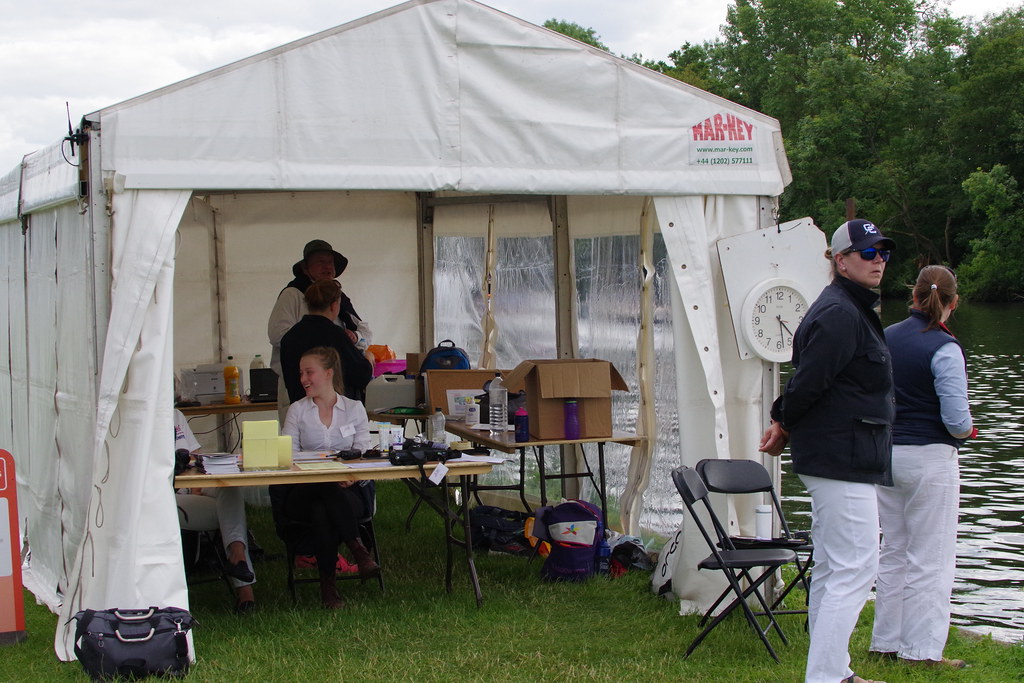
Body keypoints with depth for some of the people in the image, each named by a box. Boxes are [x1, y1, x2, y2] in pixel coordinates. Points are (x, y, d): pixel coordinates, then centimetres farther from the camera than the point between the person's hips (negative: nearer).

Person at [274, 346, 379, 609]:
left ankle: (328, 584, -31)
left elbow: (363, 452, 6)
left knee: (322, 510, -36)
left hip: (349, 490, 0)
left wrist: (351, 475, -19)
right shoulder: (297, 410, 12)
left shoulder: (355, 409, 13)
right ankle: (357, 549, -31)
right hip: (305, 491, 0)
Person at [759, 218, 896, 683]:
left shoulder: (850, 310, 18)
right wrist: (785, 425, -5)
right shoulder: (840, 314, -17)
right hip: (843, 459, -11)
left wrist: (785, 424, 9)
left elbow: (807, 382, 20)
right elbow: (808, 382, -21)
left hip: (833, 459, 11)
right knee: (856, 570, -11)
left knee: (831, 570, 15)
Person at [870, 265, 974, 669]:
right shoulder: (944, 349, -15)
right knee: (931, 558, 3)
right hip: (930, 458, -6)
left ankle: (887, 641, 21)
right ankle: (922, 649, 6)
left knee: (894, 552, 16)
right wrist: (966, 431, 3)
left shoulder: (886, 338, 3)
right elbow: (956, 418, -18)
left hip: (886, 453, 6)